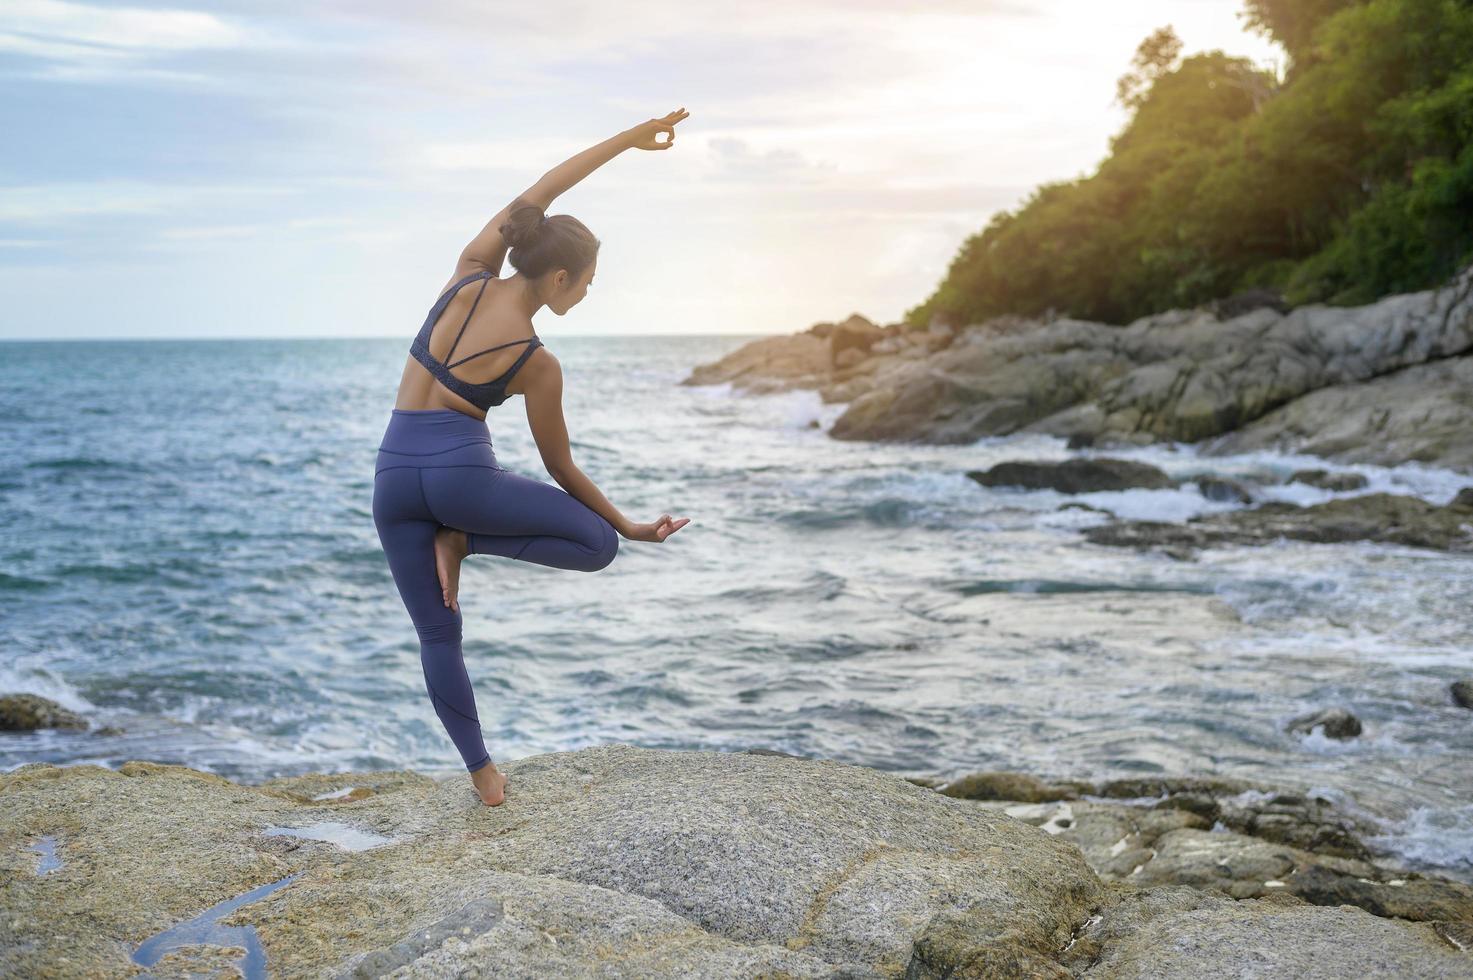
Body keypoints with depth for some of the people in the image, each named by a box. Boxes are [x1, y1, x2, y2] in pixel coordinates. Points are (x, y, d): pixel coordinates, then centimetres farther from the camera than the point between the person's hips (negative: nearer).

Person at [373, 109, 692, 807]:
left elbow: (536, 194, 9)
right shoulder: (539, 366, -9)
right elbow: (561, 468, 1)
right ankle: (462, 542, 0)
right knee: (597, 544, 7)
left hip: (393, 474, 6)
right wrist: (631, 526, 13)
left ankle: (482, 772, 12)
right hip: (462, 472, -6)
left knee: (438, 634, 11)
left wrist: (628, 140, 13)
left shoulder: (469, 275, 0)